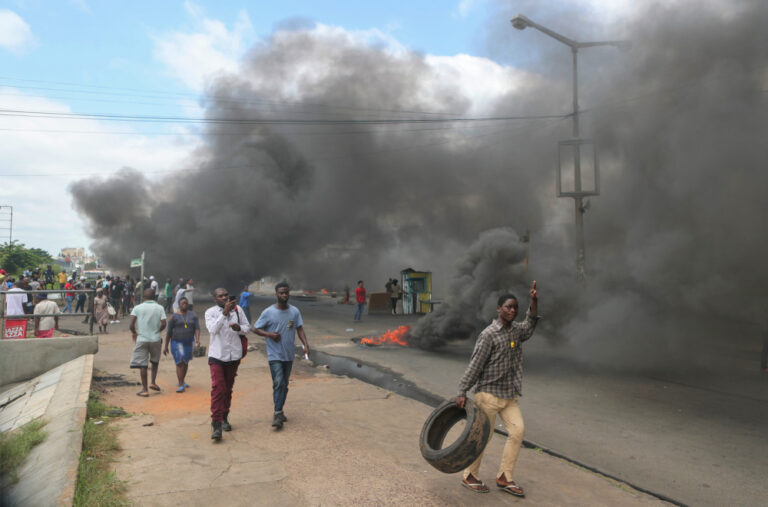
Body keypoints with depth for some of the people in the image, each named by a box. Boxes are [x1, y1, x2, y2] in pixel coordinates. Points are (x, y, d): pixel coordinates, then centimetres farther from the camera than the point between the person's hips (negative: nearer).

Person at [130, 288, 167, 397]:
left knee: (142, 364, 4)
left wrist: (134, 332, 9)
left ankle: (144, 389, 6)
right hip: (156, 339, 1)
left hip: (142, 339, -1)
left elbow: (131, 324, -10)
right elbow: (163, 324, -8)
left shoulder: (137, 308, -3)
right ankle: (153, 382, 15)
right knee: (155, 361, 23)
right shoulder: (160, 308, -1)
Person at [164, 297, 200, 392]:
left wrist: (197, 339, -24)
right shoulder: (174, 316, -3)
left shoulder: (193, 315, 3)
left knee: (185, 363, 17)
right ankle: (181, 385, -13)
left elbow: (197, 328, -6)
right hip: (177, 343, -4)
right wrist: (166, 346, 0)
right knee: (180, 362, -14)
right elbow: (169, 332, 0)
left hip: (188, 343, 4)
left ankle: (181, 381, 37)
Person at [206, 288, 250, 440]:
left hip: (234, 355, 3)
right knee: (217, 389, -12)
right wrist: (224, 312, -30)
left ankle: (224, 418, 29)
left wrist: (239, 328, -16)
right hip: (217, 355, -3)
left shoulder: (237, 309, 3)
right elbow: (213, 329, -21)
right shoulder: (210, 312, -5)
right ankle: (216, 425, -10)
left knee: (228, 389, 14)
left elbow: (247, 327, 7)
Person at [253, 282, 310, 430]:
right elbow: (256, 329, -2)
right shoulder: (268, 312, -8)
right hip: (275, 355, -4)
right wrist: (269, 334, -19)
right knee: (278, 383, -13)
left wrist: (305, 344, -11)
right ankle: (278, 414, -7)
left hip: (289, 355, 4)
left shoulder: (295, 311, 1)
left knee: (285, 384, 13)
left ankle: (279, 411, 27)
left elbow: (299, 329, 3)